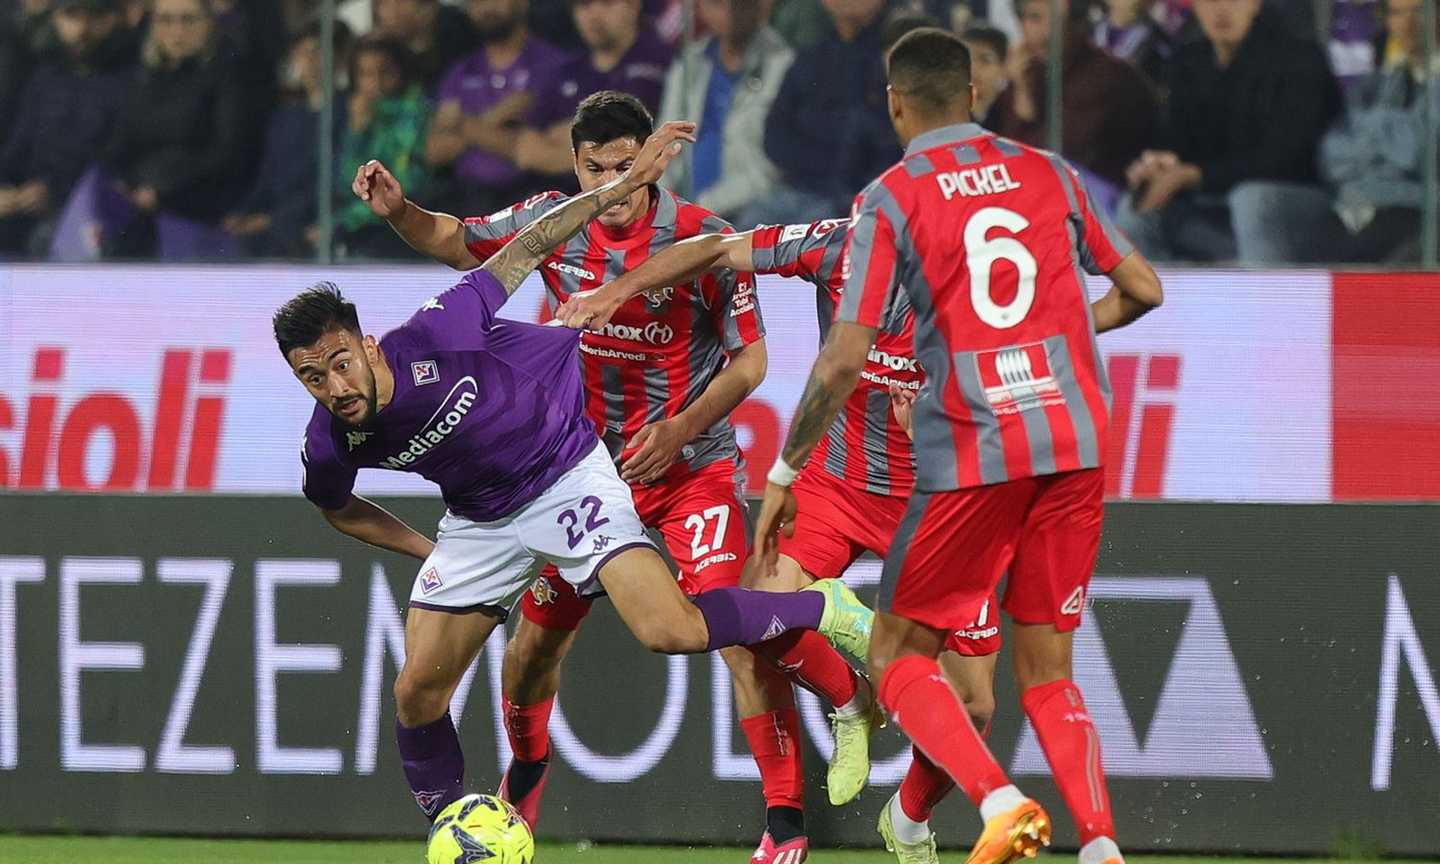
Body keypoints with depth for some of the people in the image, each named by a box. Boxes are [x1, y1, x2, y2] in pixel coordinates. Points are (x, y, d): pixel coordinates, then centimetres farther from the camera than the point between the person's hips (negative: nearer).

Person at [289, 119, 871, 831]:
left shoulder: (433, 338, -30)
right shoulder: (329, 444, -16)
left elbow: (527, 248, -16)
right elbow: (337, 507, 11)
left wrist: (628, 184, -16)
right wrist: (428, 552, 7)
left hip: (566, 473, -4)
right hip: (479, 520, 5)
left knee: (670, 631, -22)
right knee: (417, 693, -2)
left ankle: (829, 613, 1)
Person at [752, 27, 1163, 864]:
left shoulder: (891, 199, -3)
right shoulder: (1049, 174, 9)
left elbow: (843, 360, -7)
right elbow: (1143, 290, 16)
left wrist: (785, 472, 2)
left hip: (971, 454, -4)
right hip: (1076, 448, 4)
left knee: (900, 654, 8)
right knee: (1047, 674, 12)